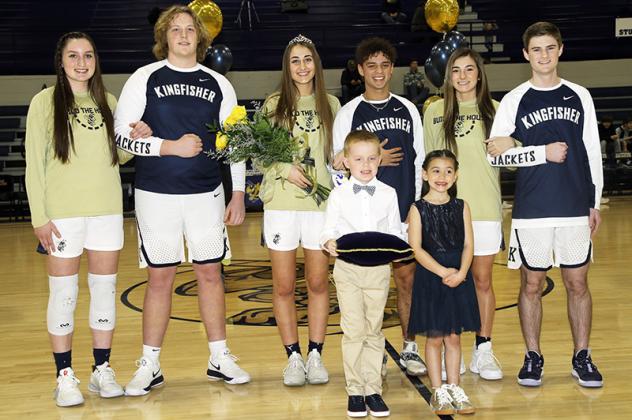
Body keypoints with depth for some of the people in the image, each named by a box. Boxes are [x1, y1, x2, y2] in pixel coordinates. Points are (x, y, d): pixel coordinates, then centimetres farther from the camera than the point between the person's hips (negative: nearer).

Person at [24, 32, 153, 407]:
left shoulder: (107, 102, 11)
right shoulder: (45, 102, -1)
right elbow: (34, 164, -3)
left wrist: (136, 140, -3)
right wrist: (39, 217, -9)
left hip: (107, 209, 4)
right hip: (62, 211, -4)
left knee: (105, 289, 7)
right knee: (64, 293, 0)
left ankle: (103, 370, 18)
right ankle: (65, 377, 10)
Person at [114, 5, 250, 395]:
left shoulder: (218, 83, 7)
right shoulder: (145, 78, 0)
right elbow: (122, 134, -4)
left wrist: (239, 193, 6)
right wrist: (169, 146, -15)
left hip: (206, 193, 2)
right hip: (157, 194, -2)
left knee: (210, 273, 7)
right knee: (160, 277, 3)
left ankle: (220, 359, 18)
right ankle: (150, 365, 14)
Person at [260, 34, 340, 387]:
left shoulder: (331, 105, 9)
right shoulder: (274, 105, 5)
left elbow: (337, 154, 13)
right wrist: (286, 169, -11)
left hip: (321, 202, 1)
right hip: (281, 202, -1)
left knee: (319, 282, 5)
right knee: (284, 286, 2)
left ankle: (316, 356, 16)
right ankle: (293, 357, 14)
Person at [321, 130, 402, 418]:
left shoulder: (388, 194, 5)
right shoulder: (339, 195, 1)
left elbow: (395, 232, 7)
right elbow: (328, 230, 2)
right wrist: (329, 243, -20)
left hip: (378, 268, 1)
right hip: (347, 268, -1)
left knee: (374, 331, 8)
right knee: (353, 331, -1)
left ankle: (373, 390, 16)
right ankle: (355, 391, 9)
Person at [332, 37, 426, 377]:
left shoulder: (408, 110, 9)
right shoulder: (348, 113, 1)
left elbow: (419, 160, 11)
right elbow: (339, 165, 0)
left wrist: (418, 204, 6)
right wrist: (372, 160, -12)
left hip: (404, 209, 2)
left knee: (407, 278, 5)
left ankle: (410, 349, 17)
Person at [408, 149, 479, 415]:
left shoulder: (461, 207, 6)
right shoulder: (418, 209, -3)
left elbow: (468, 244, 1)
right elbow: (416, 249, -9)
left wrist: (461, 273, -14)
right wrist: (443, 271, -17)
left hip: (458, 278, 3)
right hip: (429, 278, -2)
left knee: (453, 336, 9)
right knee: (434, 337, 3)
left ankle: (454, 388, 19)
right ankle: (439, 392, 13)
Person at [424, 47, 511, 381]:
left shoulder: (494, 110, 4)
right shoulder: (435, 112, 5)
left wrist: (506, 148, -14)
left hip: (484, 207, 0)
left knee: (482, 281, 6)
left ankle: (483, 351, 17)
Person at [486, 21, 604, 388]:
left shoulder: (580, 96, 8)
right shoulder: (514, 101, 2)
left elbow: (593, 152, 10)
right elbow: (495, 154, -2)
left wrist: (595, 202, 8)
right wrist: (543, 153, -10)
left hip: (576, 207, 1)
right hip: (532, 210, -1)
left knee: (578, 283, 6)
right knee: (532, 283, 5)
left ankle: (582, 357, 18)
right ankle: (533, 358, 17)